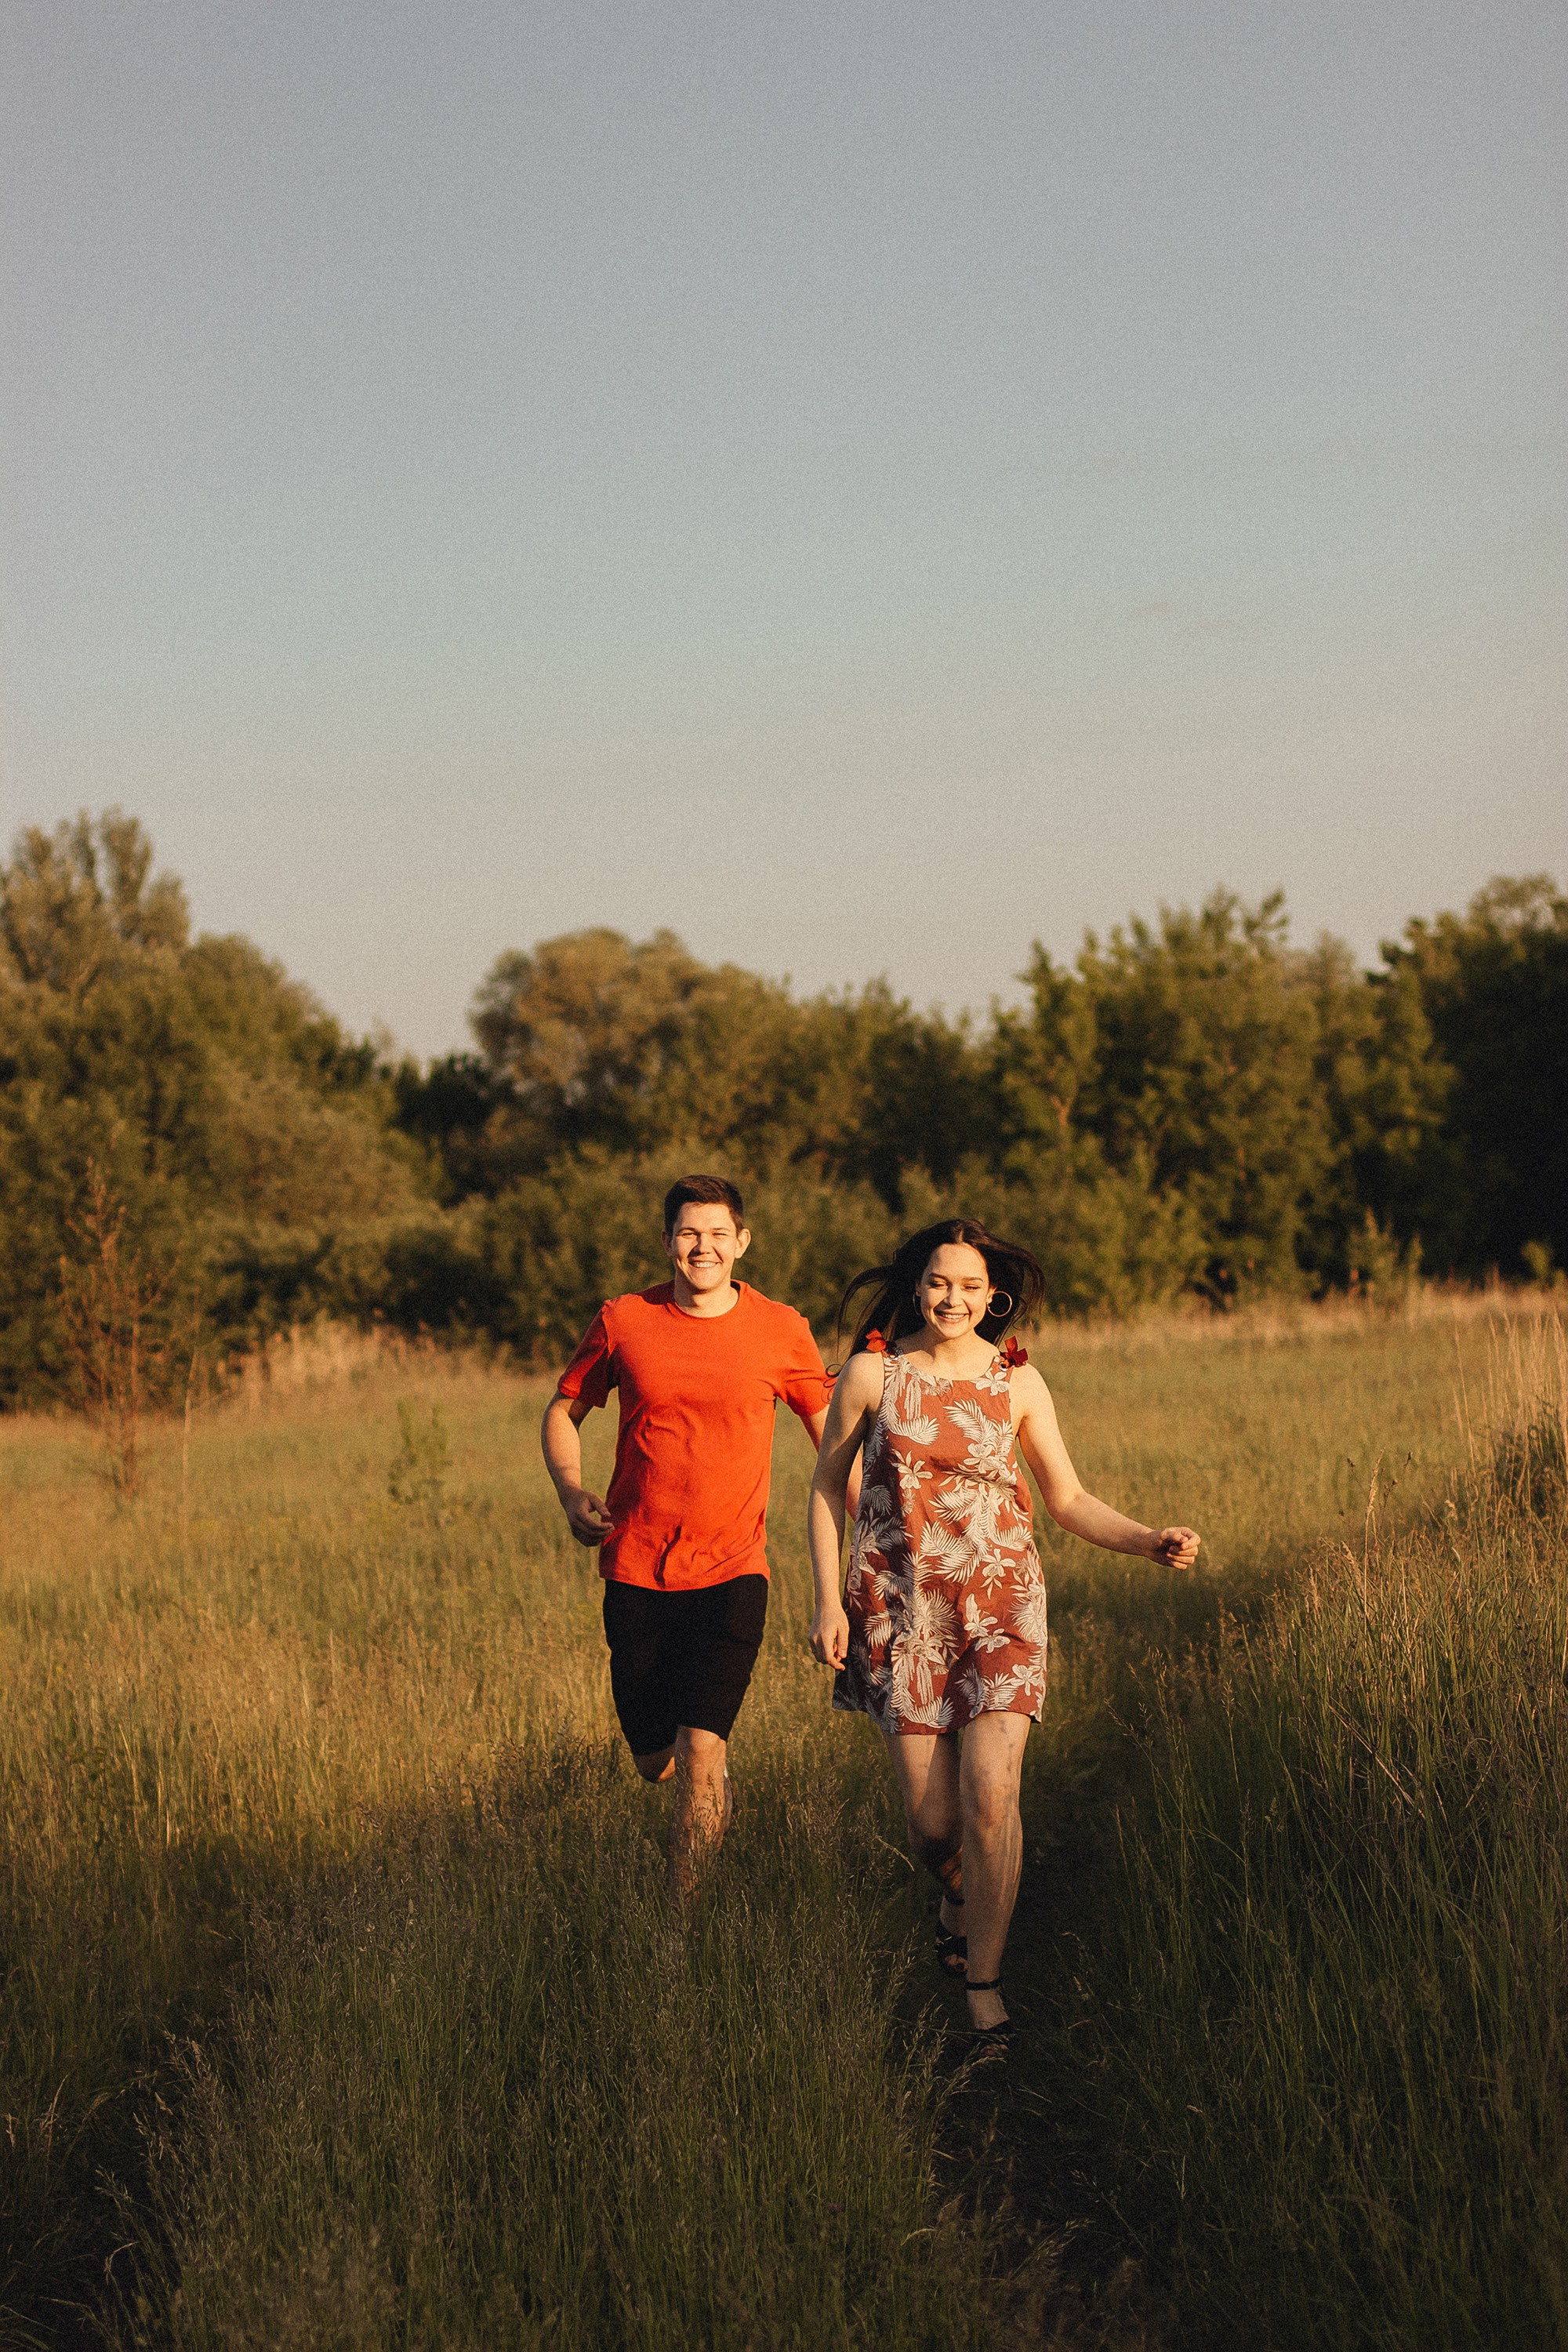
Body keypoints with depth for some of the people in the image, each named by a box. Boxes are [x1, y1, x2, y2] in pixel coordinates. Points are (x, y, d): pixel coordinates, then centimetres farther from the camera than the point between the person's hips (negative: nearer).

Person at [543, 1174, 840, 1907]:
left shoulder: (782, 1331, -2)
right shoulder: (622, 1322, -2)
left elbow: (831, 1432, 10)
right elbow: (563, 1411, 12)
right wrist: (572, 1493, -7)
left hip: (731, 1571, -2)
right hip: (636, 1570, 2)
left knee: (700, 1755, -15)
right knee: (654, 1759, 11)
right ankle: (715, 1785, 47)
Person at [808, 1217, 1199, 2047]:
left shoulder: (1017, 1382, 1)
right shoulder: (872, 1371, -2)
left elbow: (1069, 1501, 6)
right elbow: (828, 1484, 7)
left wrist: (1149, 1541, -11)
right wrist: (827, 1599, 0)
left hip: (999, 1603, 0)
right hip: (901, 1606, 0)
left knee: (989, 1795, -16)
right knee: (931, 1820, -1)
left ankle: (984, 1983, -2)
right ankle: (958, 1894, 36)